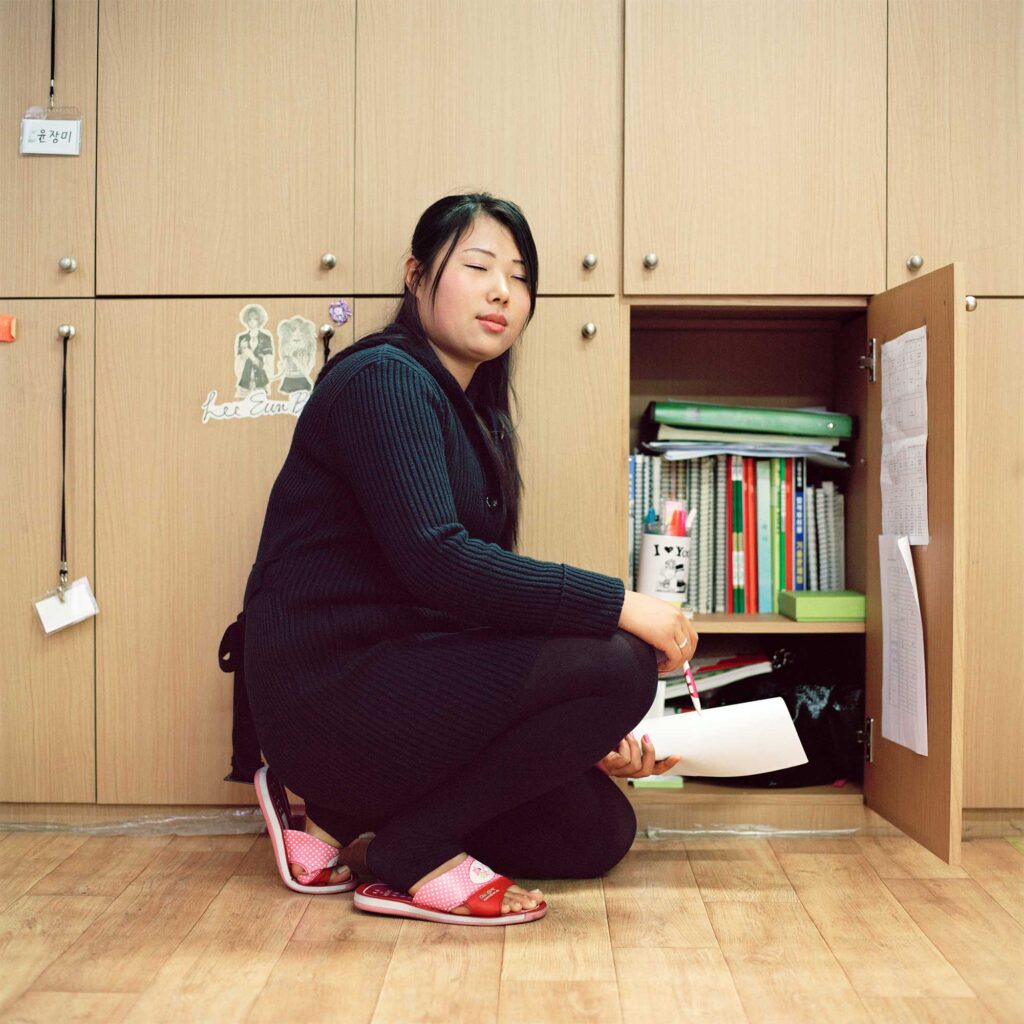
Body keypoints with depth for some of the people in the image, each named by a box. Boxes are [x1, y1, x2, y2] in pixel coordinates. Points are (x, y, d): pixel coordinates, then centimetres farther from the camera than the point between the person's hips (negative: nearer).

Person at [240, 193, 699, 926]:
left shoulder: (474, 416, 16)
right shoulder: (383, 379, -11)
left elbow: (478, 593, 13)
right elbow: (433, 559, -26)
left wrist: (588, 735, 5)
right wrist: (618, 604, -23)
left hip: (391, 684, 9)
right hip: (331, 693, -9)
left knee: (600, 831, 8)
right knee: (617, 666, -21)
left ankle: (347, 819, 12)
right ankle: (408, 855, -8)